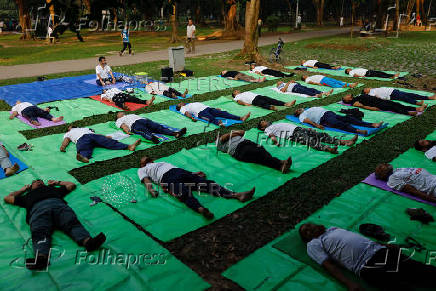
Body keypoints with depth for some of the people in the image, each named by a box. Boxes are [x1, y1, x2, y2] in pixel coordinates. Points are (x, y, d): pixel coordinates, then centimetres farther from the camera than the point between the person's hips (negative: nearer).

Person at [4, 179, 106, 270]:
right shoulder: (28, 195, 44)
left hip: (58, 204, 0)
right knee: (39, 232, -33)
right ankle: (41, 257, -60)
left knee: (72, 223, -32)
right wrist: (23, 189, 58)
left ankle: (87, 241, -59)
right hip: (38, 208, 0)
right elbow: (7, 198, 53)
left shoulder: (53, 189, 45)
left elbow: (71, 185, 54)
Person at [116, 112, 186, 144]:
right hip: (134, 124, -5)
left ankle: (176, 134, -42)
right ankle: (152, 137, -71)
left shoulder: (131, 114, 45)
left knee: (158, 127, -21)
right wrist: (127, 131, -14)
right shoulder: (119, 120, 29)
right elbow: (123, 126, 8)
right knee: (144, 131, -39)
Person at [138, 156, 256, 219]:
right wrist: (150, 189, -13)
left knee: (208, 183, -17)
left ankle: (237, 195, -32)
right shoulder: (142, 170, 31)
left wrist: (194, 173, 16)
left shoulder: (162, 162, 42)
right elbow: (146, 180, 9)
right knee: (184, 194, -37)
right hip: (167, 177, -5)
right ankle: (201, 209, -66)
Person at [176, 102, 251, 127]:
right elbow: (186, 113, -2)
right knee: (210, 118, -40)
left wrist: (215, 109, 26)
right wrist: (192, 118, -26)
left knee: (223, 113, -13)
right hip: (200, 112, -7)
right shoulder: (183, 108, 18)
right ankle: (218, 123, -72)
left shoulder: (190, 104, 39)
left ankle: (241, 118, -27)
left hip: (207, 108, 7)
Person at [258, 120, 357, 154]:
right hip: (294, 134, -8)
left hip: (299, 128, 8)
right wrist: (275, 141, -32)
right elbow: (271, 136, -8)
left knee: (322, 135, -7)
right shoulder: (267, 129, 13)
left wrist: (307, 129, 28)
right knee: (310, 141, -35)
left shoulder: (275, 124, 35)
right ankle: (328, 148, -59)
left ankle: (344, 142, -17)